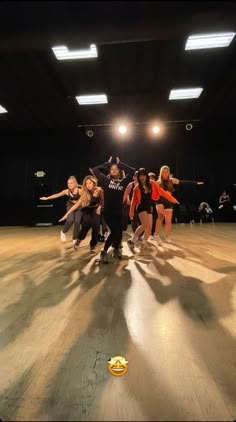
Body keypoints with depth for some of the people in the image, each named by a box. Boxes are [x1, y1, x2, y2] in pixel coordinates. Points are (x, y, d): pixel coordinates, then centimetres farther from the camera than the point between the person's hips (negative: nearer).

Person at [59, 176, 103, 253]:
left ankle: (92, 246, 9)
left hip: (95, 211, 1)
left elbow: (102, 200, 1)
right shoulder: (85, 194, -18)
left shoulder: (99, 190, -18)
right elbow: (76, 205, -20)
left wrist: (99, 207, -14)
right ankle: (79, 239, 3)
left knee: (96, 228, -11)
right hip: (87, 211, -1)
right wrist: (67, 214, -25)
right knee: (86, 225, -25)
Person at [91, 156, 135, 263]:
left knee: (119, 233, 8)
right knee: (114, 232, -15)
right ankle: (104, 252, 5)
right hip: (108, 212, -3)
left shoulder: (123, 182, 7)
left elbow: (132, 171, 9)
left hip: (119, 212, 3)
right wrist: (107, 164, 8)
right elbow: (95, 170, 3)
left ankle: (116, 250, 37)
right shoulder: (106, 181, 3)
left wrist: (120, 164, 12)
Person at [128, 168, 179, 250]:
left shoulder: (152, 184, 1)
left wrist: (173, 199, 2)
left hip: (149, 207, 5)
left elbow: (161, 192, 3)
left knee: (149, 227, 6)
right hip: (141, 207, -5)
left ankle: (144, 243, 26)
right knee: (145, 225, -23)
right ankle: (132, 240, -12)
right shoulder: (137, 188, -6)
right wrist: (131, 213, -1)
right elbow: (134, 201, -2)